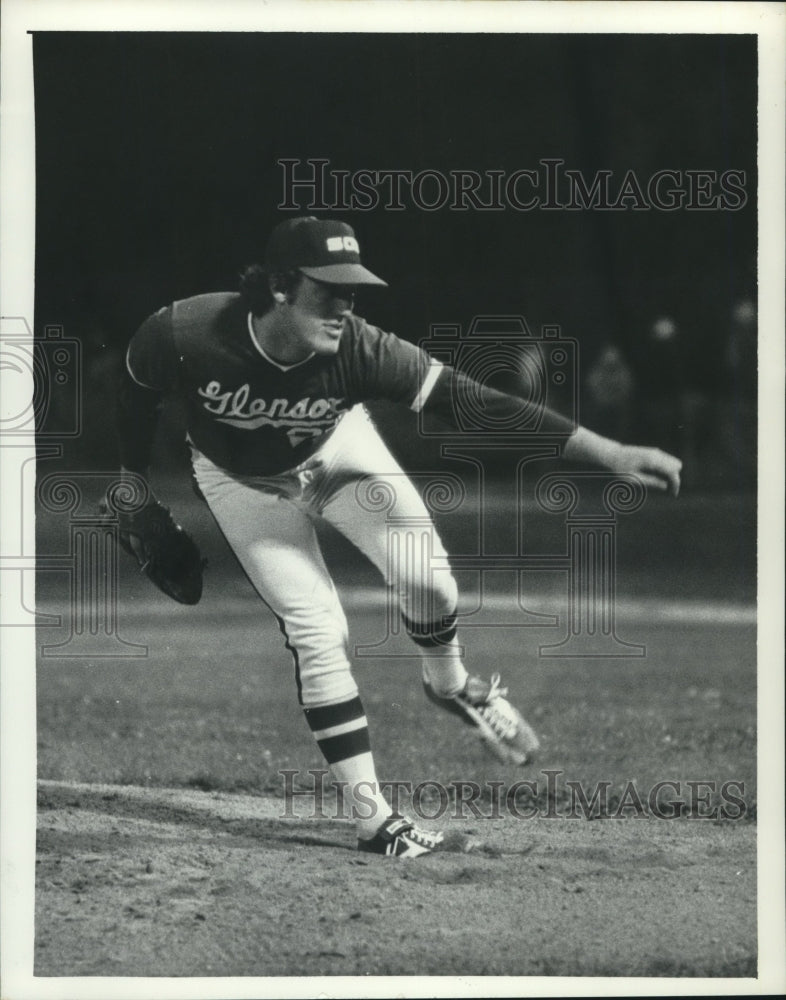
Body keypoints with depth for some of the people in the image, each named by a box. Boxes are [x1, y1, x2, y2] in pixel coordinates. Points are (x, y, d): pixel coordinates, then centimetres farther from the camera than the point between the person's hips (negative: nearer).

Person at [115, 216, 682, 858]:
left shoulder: (359, 351, -34)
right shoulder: (184, 335, -36)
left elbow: (477, 403, -39)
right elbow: (137, 389, -12)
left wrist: (609, 454, -44)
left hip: (337, 452, 1)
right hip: (245, 482, -1)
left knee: (424, 576, -20)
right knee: (316, 633, -9)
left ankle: (451, 686, 15)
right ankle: (373, 821, -1)